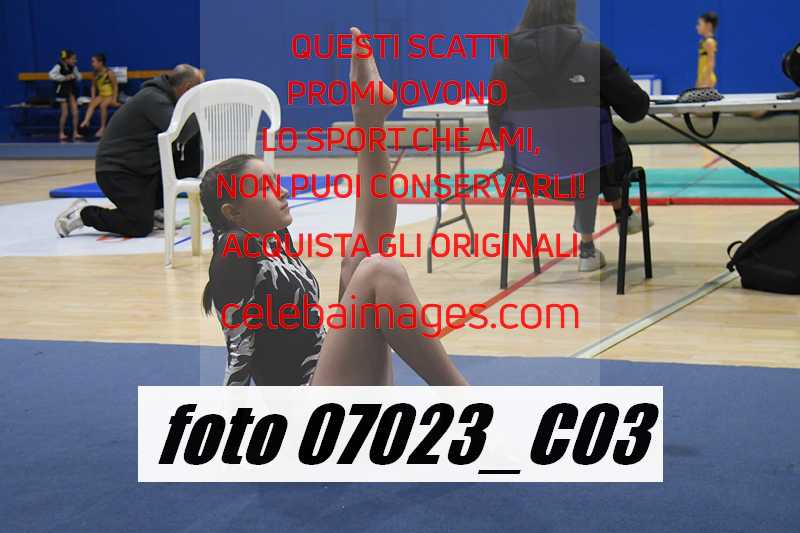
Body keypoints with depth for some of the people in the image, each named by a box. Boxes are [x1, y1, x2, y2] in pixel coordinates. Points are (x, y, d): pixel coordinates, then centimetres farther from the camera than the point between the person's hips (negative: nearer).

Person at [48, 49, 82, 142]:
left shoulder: (73, 67, 2)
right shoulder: (59, 66, -14)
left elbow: (79, 78, 10)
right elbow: (51, 75, -27)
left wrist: (74, 76, -13)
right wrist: (64, 78, -25)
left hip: (72, 90, 5)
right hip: (62, 90, -5)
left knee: (75, 112, 0)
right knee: (65, 113, -2)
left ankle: (75, 133, 7)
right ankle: (61, 133, 9)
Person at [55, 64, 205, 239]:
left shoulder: (165, 97, 9)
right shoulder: (153, 98, -20)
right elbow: (179, 133, -32)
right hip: (116, 170, -9)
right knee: (141, 227, -17)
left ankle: (151, 209, 11)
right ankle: (82, 213, 0)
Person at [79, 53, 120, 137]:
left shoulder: (109, 73, -13)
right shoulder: (96, 73, 4)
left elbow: (115, 87, -11)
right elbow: (93, 86, 12)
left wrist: (114, 100, -16)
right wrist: (93, 98, 1)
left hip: (110, 95, -5)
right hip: (101, 95, 6)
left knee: (103, 105, -33)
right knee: (92, 104, -23)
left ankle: (102, 128, -29)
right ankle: (86, 121, -42)